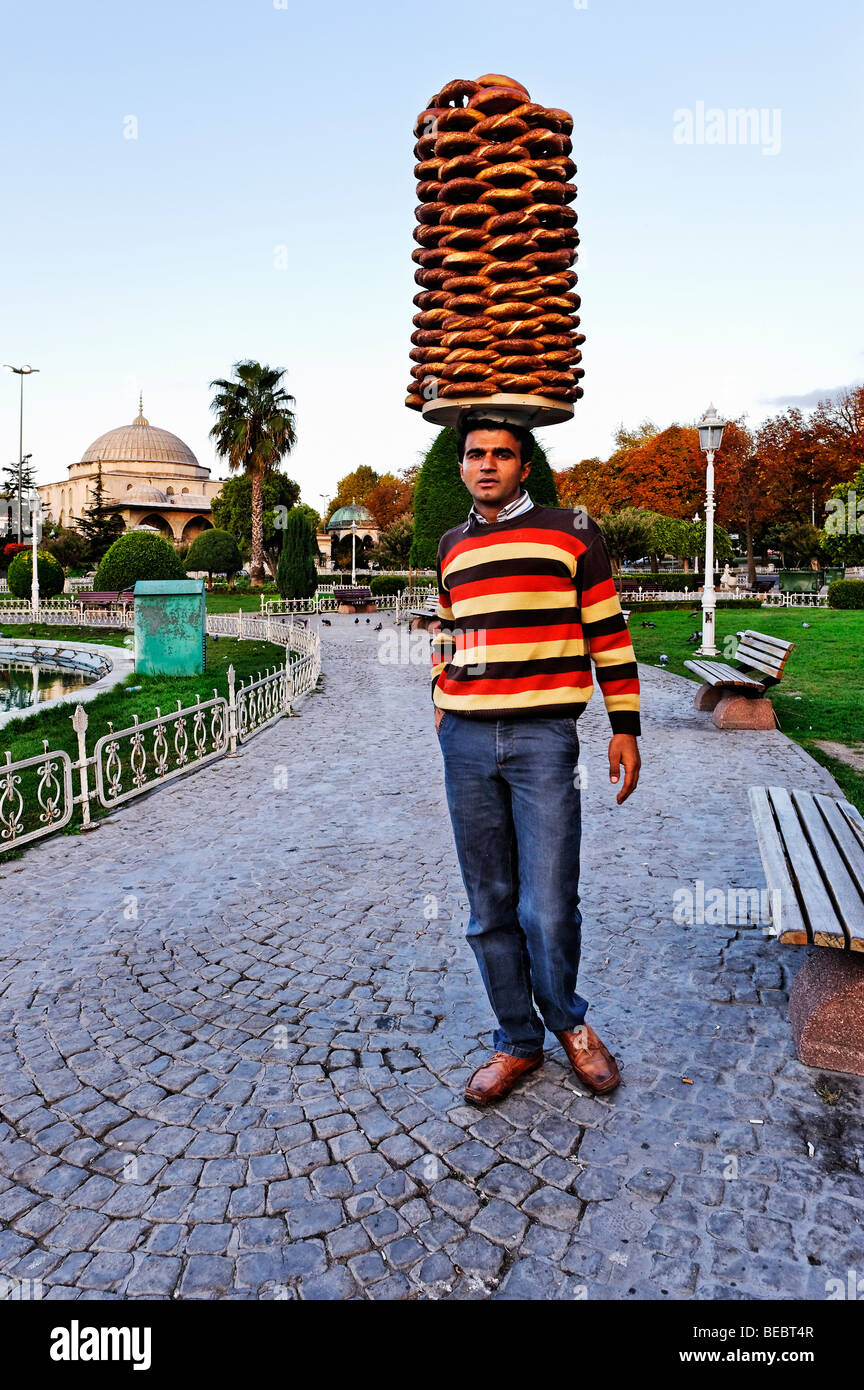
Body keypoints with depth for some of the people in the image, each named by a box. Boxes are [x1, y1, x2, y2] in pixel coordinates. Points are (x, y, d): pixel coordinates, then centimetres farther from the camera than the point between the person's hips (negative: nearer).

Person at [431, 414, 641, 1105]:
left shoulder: (572, 532, 3)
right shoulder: (452, 546, 16)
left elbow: (609, 632, 4)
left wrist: (624, 726, 1)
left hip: (543, 738, -4)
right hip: (466, 743, 4)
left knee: (548, 910, -4)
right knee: (490, 911, 9)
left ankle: (569, 1023, 26)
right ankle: (518, 1043, 26)